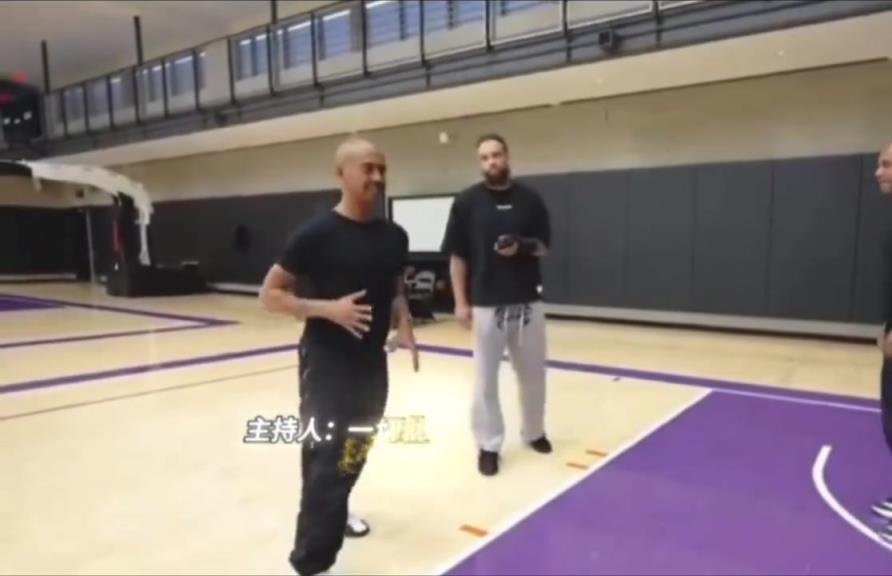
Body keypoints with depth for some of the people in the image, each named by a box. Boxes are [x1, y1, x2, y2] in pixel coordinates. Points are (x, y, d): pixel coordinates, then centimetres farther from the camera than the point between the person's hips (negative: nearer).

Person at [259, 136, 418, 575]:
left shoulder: (394, 236, 3)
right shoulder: (316, 234, -14)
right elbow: (270, 295, -10)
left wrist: (403, 327, -2)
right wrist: (328, 308, -24)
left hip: (373, 362, 7)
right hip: (326, 363, -6)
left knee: (355, 452, 22)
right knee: (326, 458, -4)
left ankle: (334, 514, 48)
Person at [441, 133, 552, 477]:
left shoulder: (529, 199, 3)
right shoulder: (467, 202, -2)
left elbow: (544, 246, 8)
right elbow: (457, 256, -2)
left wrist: (522, 247, -15)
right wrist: (460, 302, -6)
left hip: (528, 301, 3)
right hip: (486, 304, -2)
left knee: (533, 373, 15)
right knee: (485, 378, 5)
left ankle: (534, 432, 37)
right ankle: (488, 445, 20)